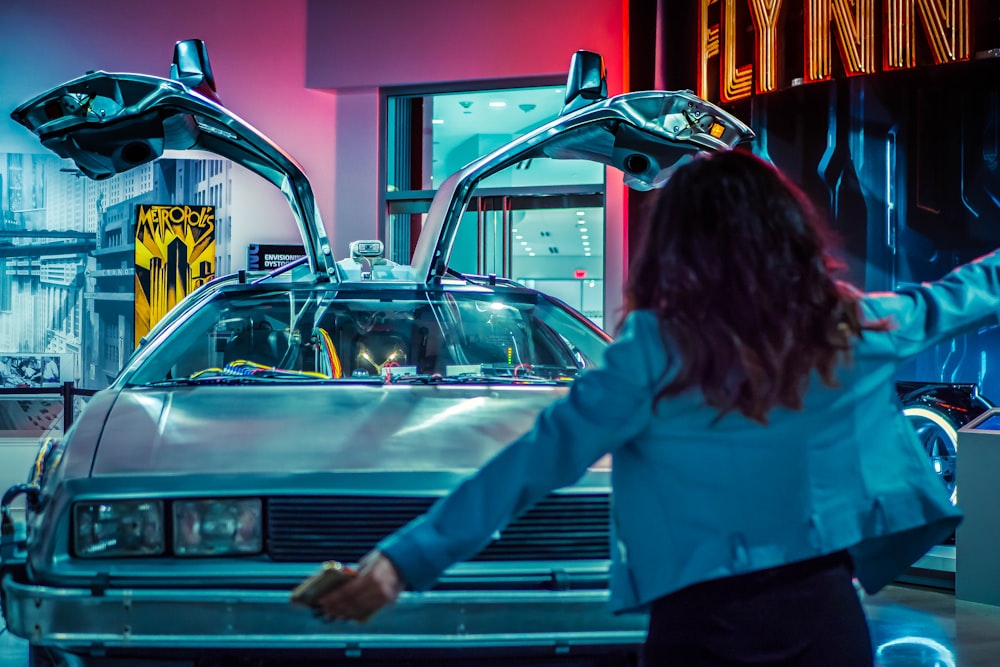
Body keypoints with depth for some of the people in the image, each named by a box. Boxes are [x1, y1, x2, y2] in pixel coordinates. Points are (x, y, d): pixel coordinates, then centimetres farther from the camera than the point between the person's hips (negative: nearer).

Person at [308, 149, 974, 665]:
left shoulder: (656, 352, -11)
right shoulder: (846, 327, 1)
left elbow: (539, 459, -16)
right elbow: (938, 303, 22)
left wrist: (408, 559, -17)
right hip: (824, 610, 3)